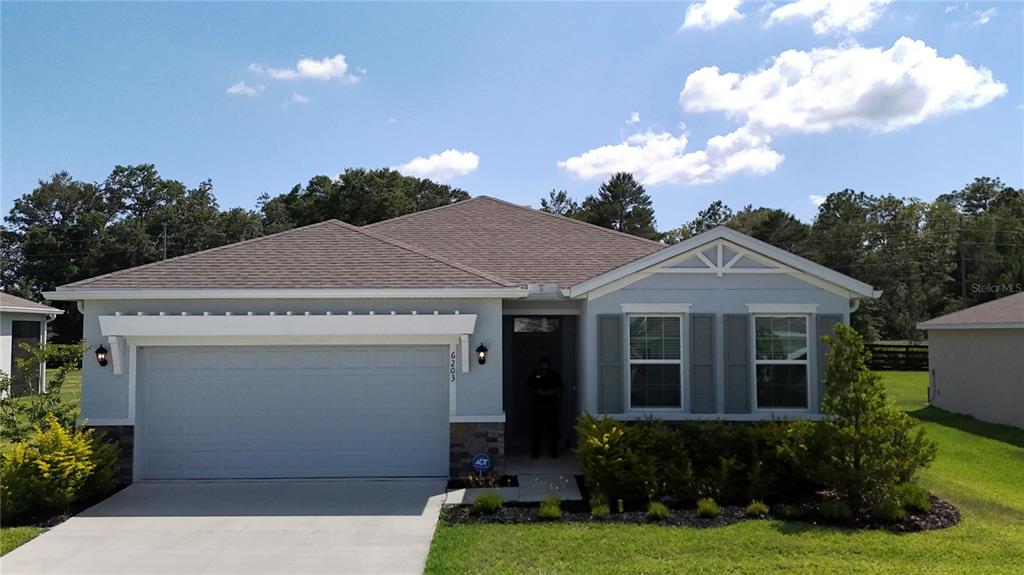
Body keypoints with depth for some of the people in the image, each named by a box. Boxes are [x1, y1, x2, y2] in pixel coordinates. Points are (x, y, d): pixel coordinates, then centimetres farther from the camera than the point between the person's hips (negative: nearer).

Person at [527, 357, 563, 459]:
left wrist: (553, 392, -15)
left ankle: (553, 451, 9)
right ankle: (535, 452, 10)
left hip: (551, 406, 0)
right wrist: (537, 391, -13)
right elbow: (528, 388, 5)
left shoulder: (555, 375, 2)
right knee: (535, 429, 1)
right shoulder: (533, 375, 2)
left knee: (552, 429, -1)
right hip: (536, 406, 0)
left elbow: (560, 389, 5)